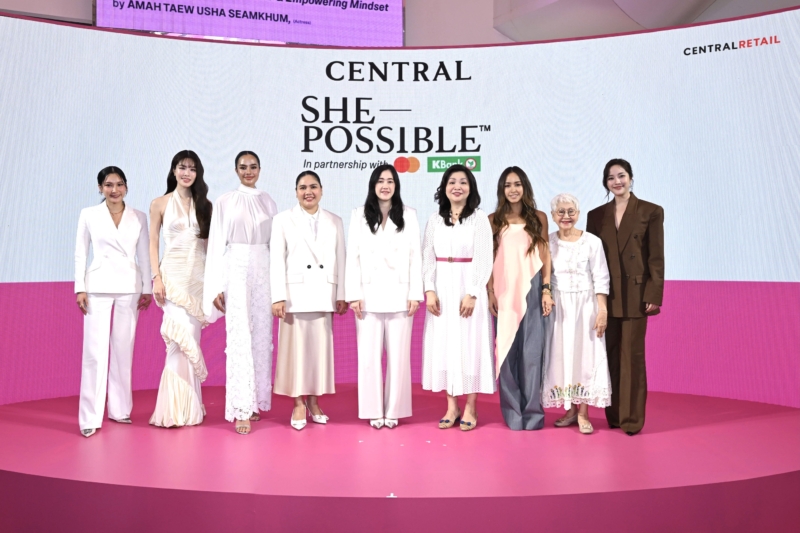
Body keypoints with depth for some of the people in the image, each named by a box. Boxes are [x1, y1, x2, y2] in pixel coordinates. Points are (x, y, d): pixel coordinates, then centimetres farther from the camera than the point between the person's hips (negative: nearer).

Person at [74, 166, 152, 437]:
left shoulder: (139, 217, 8)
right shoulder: (88, 215, 5)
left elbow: (144, 255, 9)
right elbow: (80, 253, 5)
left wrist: (147, 289, 6)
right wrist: (80, 288, -3)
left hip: (129, 287, 2)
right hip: (98, 286, -1)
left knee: (124, 349, 6)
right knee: (95, 351, -5)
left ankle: (120, 409, 17)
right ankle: (90, 417, 0)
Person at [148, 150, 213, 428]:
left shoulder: (205, 205, 11)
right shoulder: (160, 204, 6)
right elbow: (153, 244, 4)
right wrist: (156, 278, -6)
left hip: (200, 276, 2)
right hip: (174, 274, -2)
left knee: (190, 337, 2)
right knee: (183, 336, -14)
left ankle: (187, 407, 11)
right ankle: (180, 408, -3)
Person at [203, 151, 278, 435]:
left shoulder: (268, 202, 12)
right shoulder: (225, 201, 3)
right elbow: (217, 244, 1)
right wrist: (217, 287, -5)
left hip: (264, 272, 4)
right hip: (236, 271, -3)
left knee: (261, 337, 6)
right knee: (240, 337, -8)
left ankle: (255, 401, 18)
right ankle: (241, 410, -5)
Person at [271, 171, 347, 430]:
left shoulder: (335, 222, 11)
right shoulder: (283, 220, 4)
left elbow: (340, 260, 8)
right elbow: (277, 260, -1)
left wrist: (342, 295, 3)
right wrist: (278, 297, -9)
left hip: (323, 295, 2)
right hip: (295, 294, -2)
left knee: (321, 347, 6)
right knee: (296, 347, 2)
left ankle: (314, 402, 18)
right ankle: (298, 405, 12)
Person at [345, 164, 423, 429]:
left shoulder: (408, 215, 6)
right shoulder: (359, 215, 6)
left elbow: (415, 256, 3)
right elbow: (353, 256, 3)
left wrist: (415, 294, -3)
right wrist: (354, 294, -4)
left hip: (399, 295, 0)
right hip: (369, 295, 0)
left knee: (398, 355, 3)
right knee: (369, 355, 2)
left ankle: (394, 410, 15)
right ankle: (373, 410, 14)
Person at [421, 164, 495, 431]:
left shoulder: (479, 218, -1)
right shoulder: (435, 220, 9)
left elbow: (484, 260, -6)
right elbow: (427, 259, 7)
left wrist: (471, 293, -14)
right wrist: (429, 290, -5)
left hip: (468, 288, -3)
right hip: (441, 289, 3)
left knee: (470, 345, 0)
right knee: (443, 345, 5)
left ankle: (470, 408, 9)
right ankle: (452, 406, 14)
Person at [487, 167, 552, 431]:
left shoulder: (538, 218, 7)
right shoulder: (494, 220, 6)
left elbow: (544, 257, 6)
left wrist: (546, 290, -1)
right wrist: (490, 292, -6)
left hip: (531, 291, 0)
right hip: (504, 293, 0)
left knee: (531, 351, -1)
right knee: (506, 350, 4)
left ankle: (532, 412, 8)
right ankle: (512, 413, 13)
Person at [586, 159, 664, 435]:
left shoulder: (651, 212, 0)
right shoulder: (596, 215, 9)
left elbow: (656, 257, -3)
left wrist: (654, 295, -10)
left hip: (635, 294, -3)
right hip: (605, 295, 3)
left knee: (632, 356, 1)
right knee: (610, 356, 9)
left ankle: (632, 418, 10)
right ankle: (613, 414, 19)